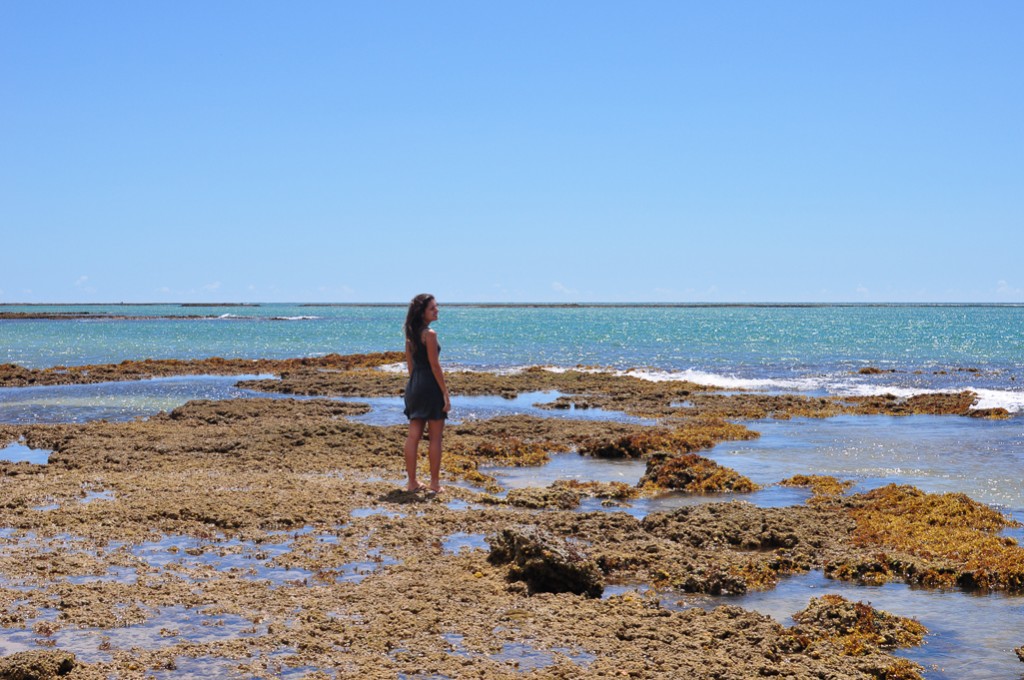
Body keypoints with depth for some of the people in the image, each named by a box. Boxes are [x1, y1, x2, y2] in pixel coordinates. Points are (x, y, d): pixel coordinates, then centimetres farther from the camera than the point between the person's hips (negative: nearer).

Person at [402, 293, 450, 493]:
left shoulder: (410, 333, 9)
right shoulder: (429, 334, -15)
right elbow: (435, 366, -16)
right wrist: (446, 394, -13)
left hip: (414, 386, 8)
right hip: (431, 386, -8)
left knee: (413, 435, 9)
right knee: (435, 438, 1)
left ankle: (412, 482, 13)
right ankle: (434, 483, 5)